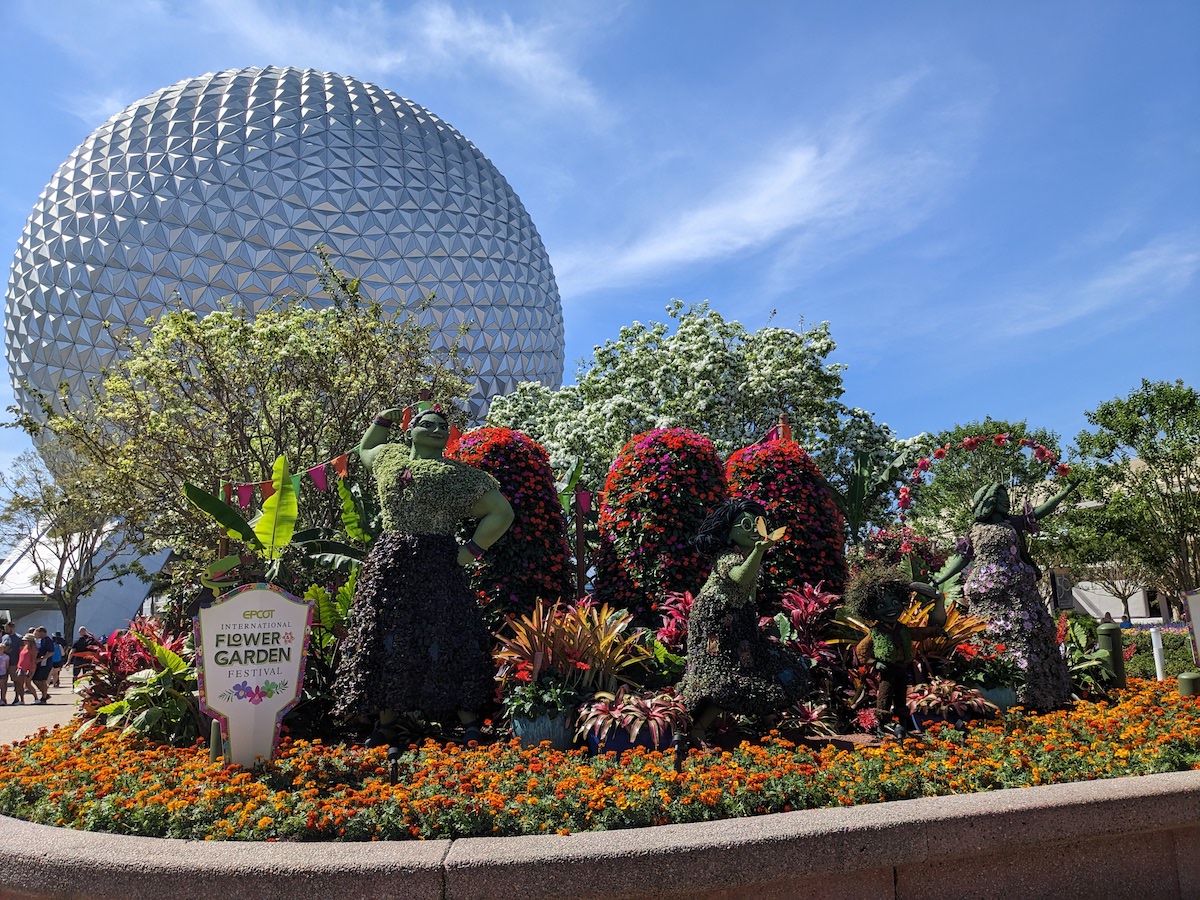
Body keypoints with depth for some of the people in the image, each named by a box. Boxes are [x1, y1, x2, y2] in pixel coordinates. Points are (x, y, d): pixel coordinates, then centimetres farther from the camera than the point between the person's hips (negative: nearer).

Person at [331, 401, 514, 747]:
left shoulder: (460, 476, -1)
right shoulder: (390, 458, 14)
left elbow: (502, 513, -1)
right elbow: (364, 449, 38)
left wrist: (469, 552, -5)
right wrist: (384, 418, 23)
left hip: (437, 570, -4)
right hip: (387, 567, 4)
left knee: (446, 644, -5)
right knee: (384, 643, 5)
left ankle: (470, 728, 4)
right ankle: (384, 726, 16)